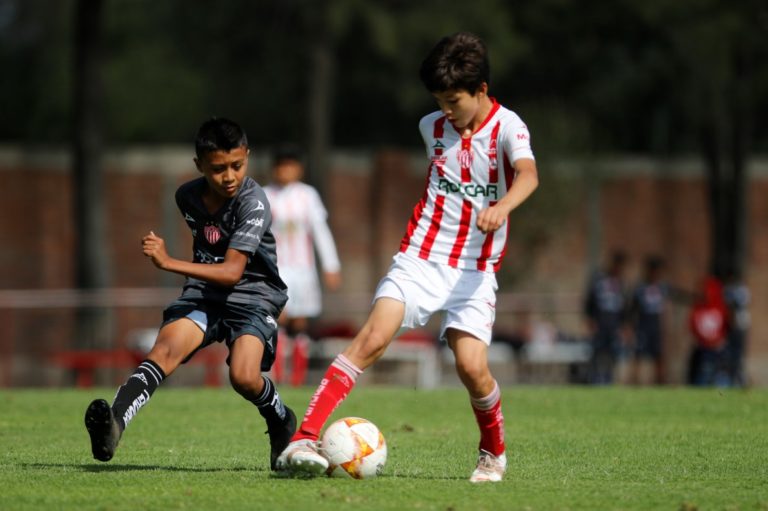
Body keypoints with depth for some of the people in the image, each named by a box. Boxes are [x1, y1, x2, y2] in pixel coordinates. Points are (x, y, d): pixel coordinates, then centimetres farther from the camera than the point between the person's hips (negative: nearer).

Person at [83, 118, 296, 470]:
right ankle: (113, 422, -46)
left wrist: (169, 263, -37)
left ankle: (282, 422, 7)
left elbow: (232, 272, -29)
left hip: (252, 296, -4)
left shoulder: (253, 203, -19)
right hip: (203, 293, 4)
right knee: (166, 348, -26)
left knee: (243, 377, -26)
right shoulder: (188, 196, 1)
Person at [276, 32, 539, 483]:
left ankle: (494, 453, 13)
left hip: (474, 270, -2)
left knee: (472, 366, -17)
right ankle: (304, 438, -27)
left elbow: (528, 174, -31)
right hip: (421, 257, 3)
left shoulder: (507, 127, -10)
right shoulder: (432, 127, 7)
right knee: (372, 338, -18)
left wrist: (502, 207, -50)